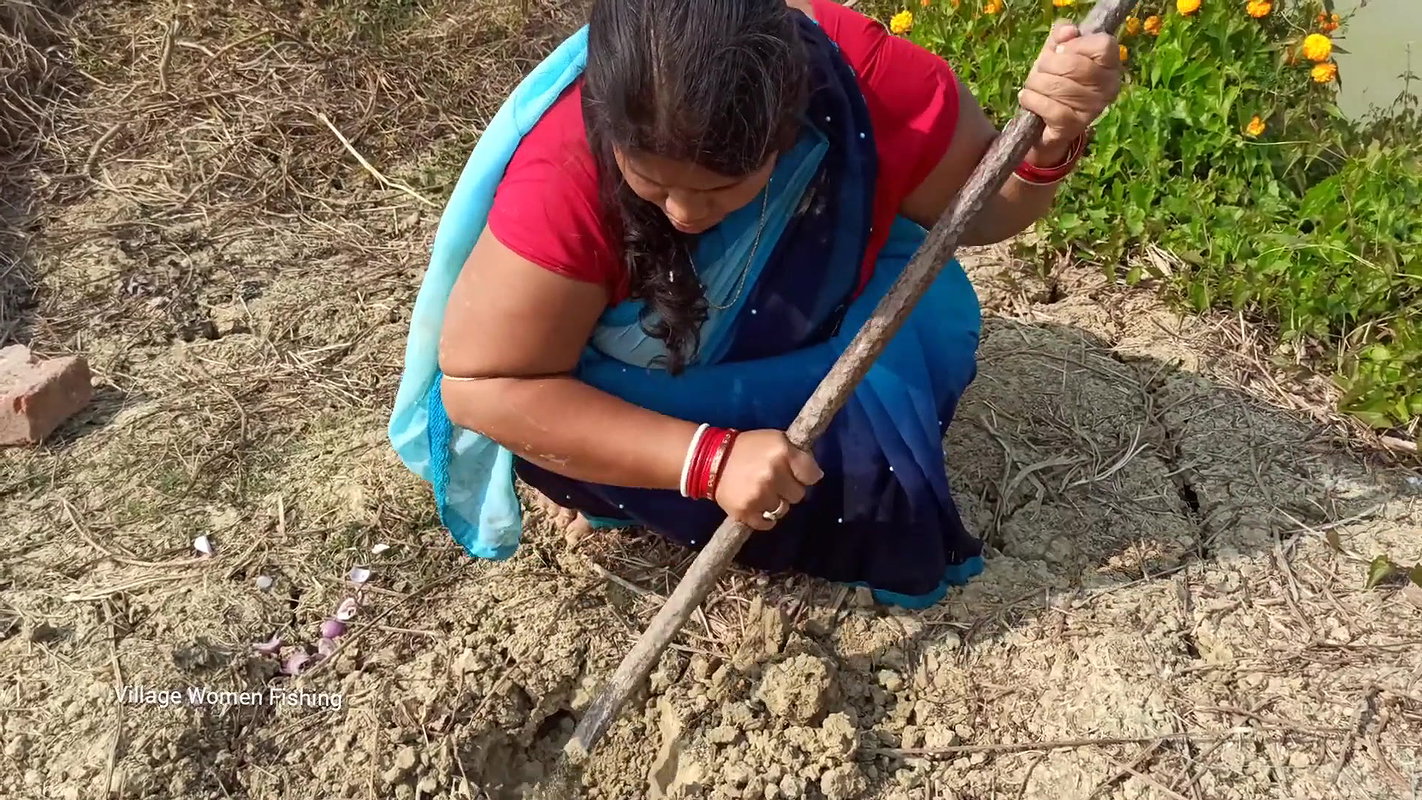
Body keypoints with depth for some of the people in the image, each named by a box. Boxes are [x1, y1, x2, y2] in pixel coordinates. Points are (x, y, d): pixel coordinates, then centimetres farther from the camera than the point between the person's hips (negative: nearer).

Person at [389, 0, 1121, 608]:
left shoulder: (855, 77, -31)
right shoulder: (562, 176, -38)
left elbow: (979, 204, -14)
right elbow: (480, 383, -31)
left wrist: (1048, 142, -38)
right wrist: (709, 458, -38)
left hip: (807, 335, 4)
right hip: (642, 385, -4)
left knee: (927, 316, -18)